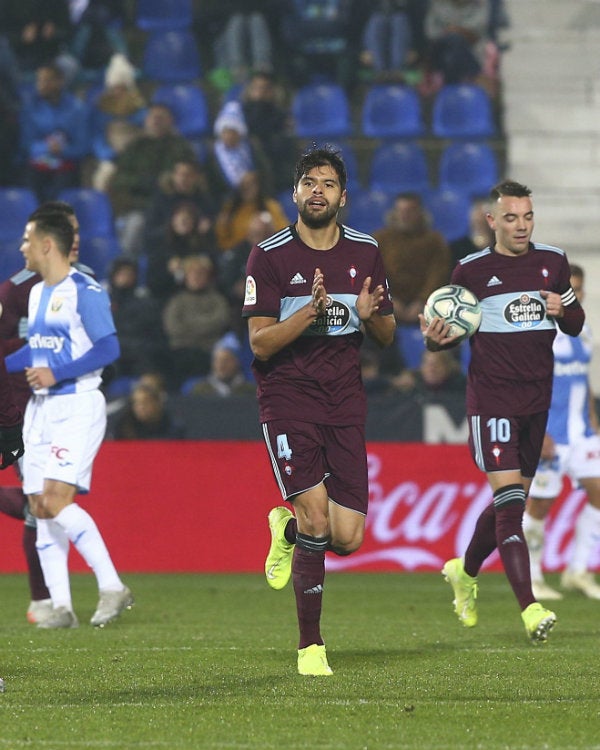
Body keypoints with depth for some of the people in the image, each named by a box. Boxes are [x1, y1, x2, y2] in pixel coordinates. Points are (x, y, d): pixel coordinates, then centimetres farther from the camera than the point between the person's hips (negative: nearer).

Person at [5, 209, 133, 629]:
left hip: (78, 408, -9)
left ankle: (112, 586, -12)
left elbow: (109, 348, -16)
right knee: (41, 507, 2)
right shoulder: (37, 293, 16)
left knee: (57, 499, -19)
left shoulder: (84, 291, -11)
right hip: (41, 409, 9)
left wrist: (56, 374, -20)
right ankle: (61, 607, 4)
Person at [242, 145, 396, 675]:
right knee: (316, 513, -17)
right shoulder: (269, 255, -3)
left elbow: (387, 337, 13)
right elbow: (260, 342, -6)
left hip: (346, 399, 3)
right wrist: (309, 314, -23)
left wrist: (371, 315, -10)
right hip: (287, 397, -3)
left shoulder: (366, 252, 8)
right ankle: (311, 645, -4)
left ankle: (288, 531, 32)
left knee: (347, 537, -4)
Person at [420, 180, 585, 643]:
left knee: (512, 503, 14)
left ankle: (465, 571, 40)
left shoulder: (553, 263, 9)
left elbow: (576, 325, 16)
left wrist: (562, 310, -6)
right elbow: (450, 332, 5)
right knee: (509, 503, -16)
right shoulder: (471, 271, -3)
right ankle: (530, 609, -22)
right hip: (491, 399, -5)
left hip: (537, 399, 5)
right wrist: (437, 338, -18)